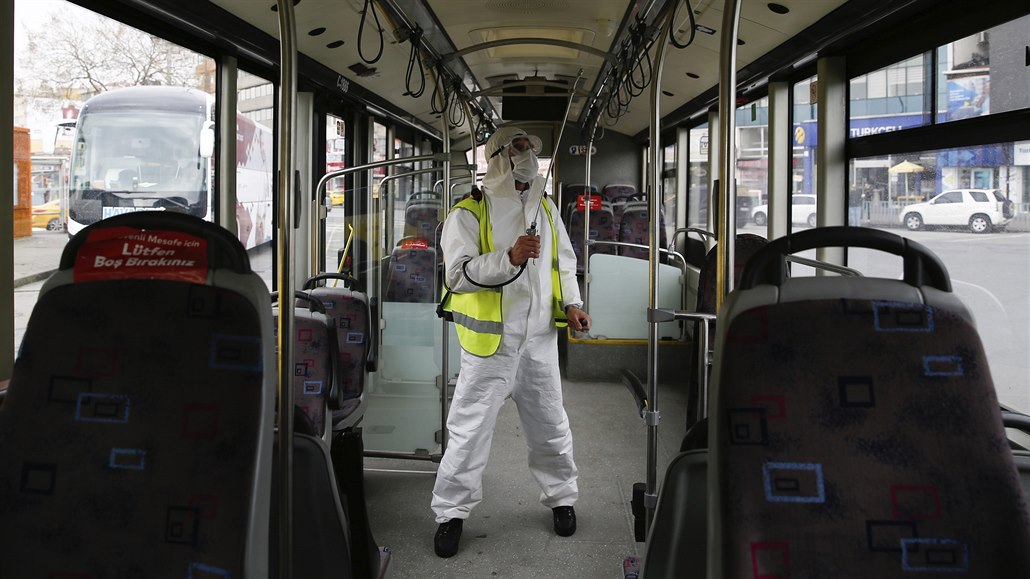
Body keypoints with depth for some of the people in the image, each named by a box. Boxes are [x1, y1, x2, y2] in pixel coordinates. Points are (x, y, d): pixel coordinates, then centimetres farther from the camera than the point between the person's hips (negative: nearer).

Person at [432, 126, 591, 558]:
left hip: (540, 340, 5)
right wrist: (510, 258, -27)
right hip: (491, 342, -4)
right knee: (469, 430, 0)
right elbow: (458, 272, -17)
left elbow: (564, 262, 23)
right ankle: (451, 513, 15)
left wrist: (571, 303, 8)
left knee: (550, 426, 15)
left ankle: (561, 497, 34)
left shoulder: (546, 209, 12)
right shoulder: (469, 213, -6)